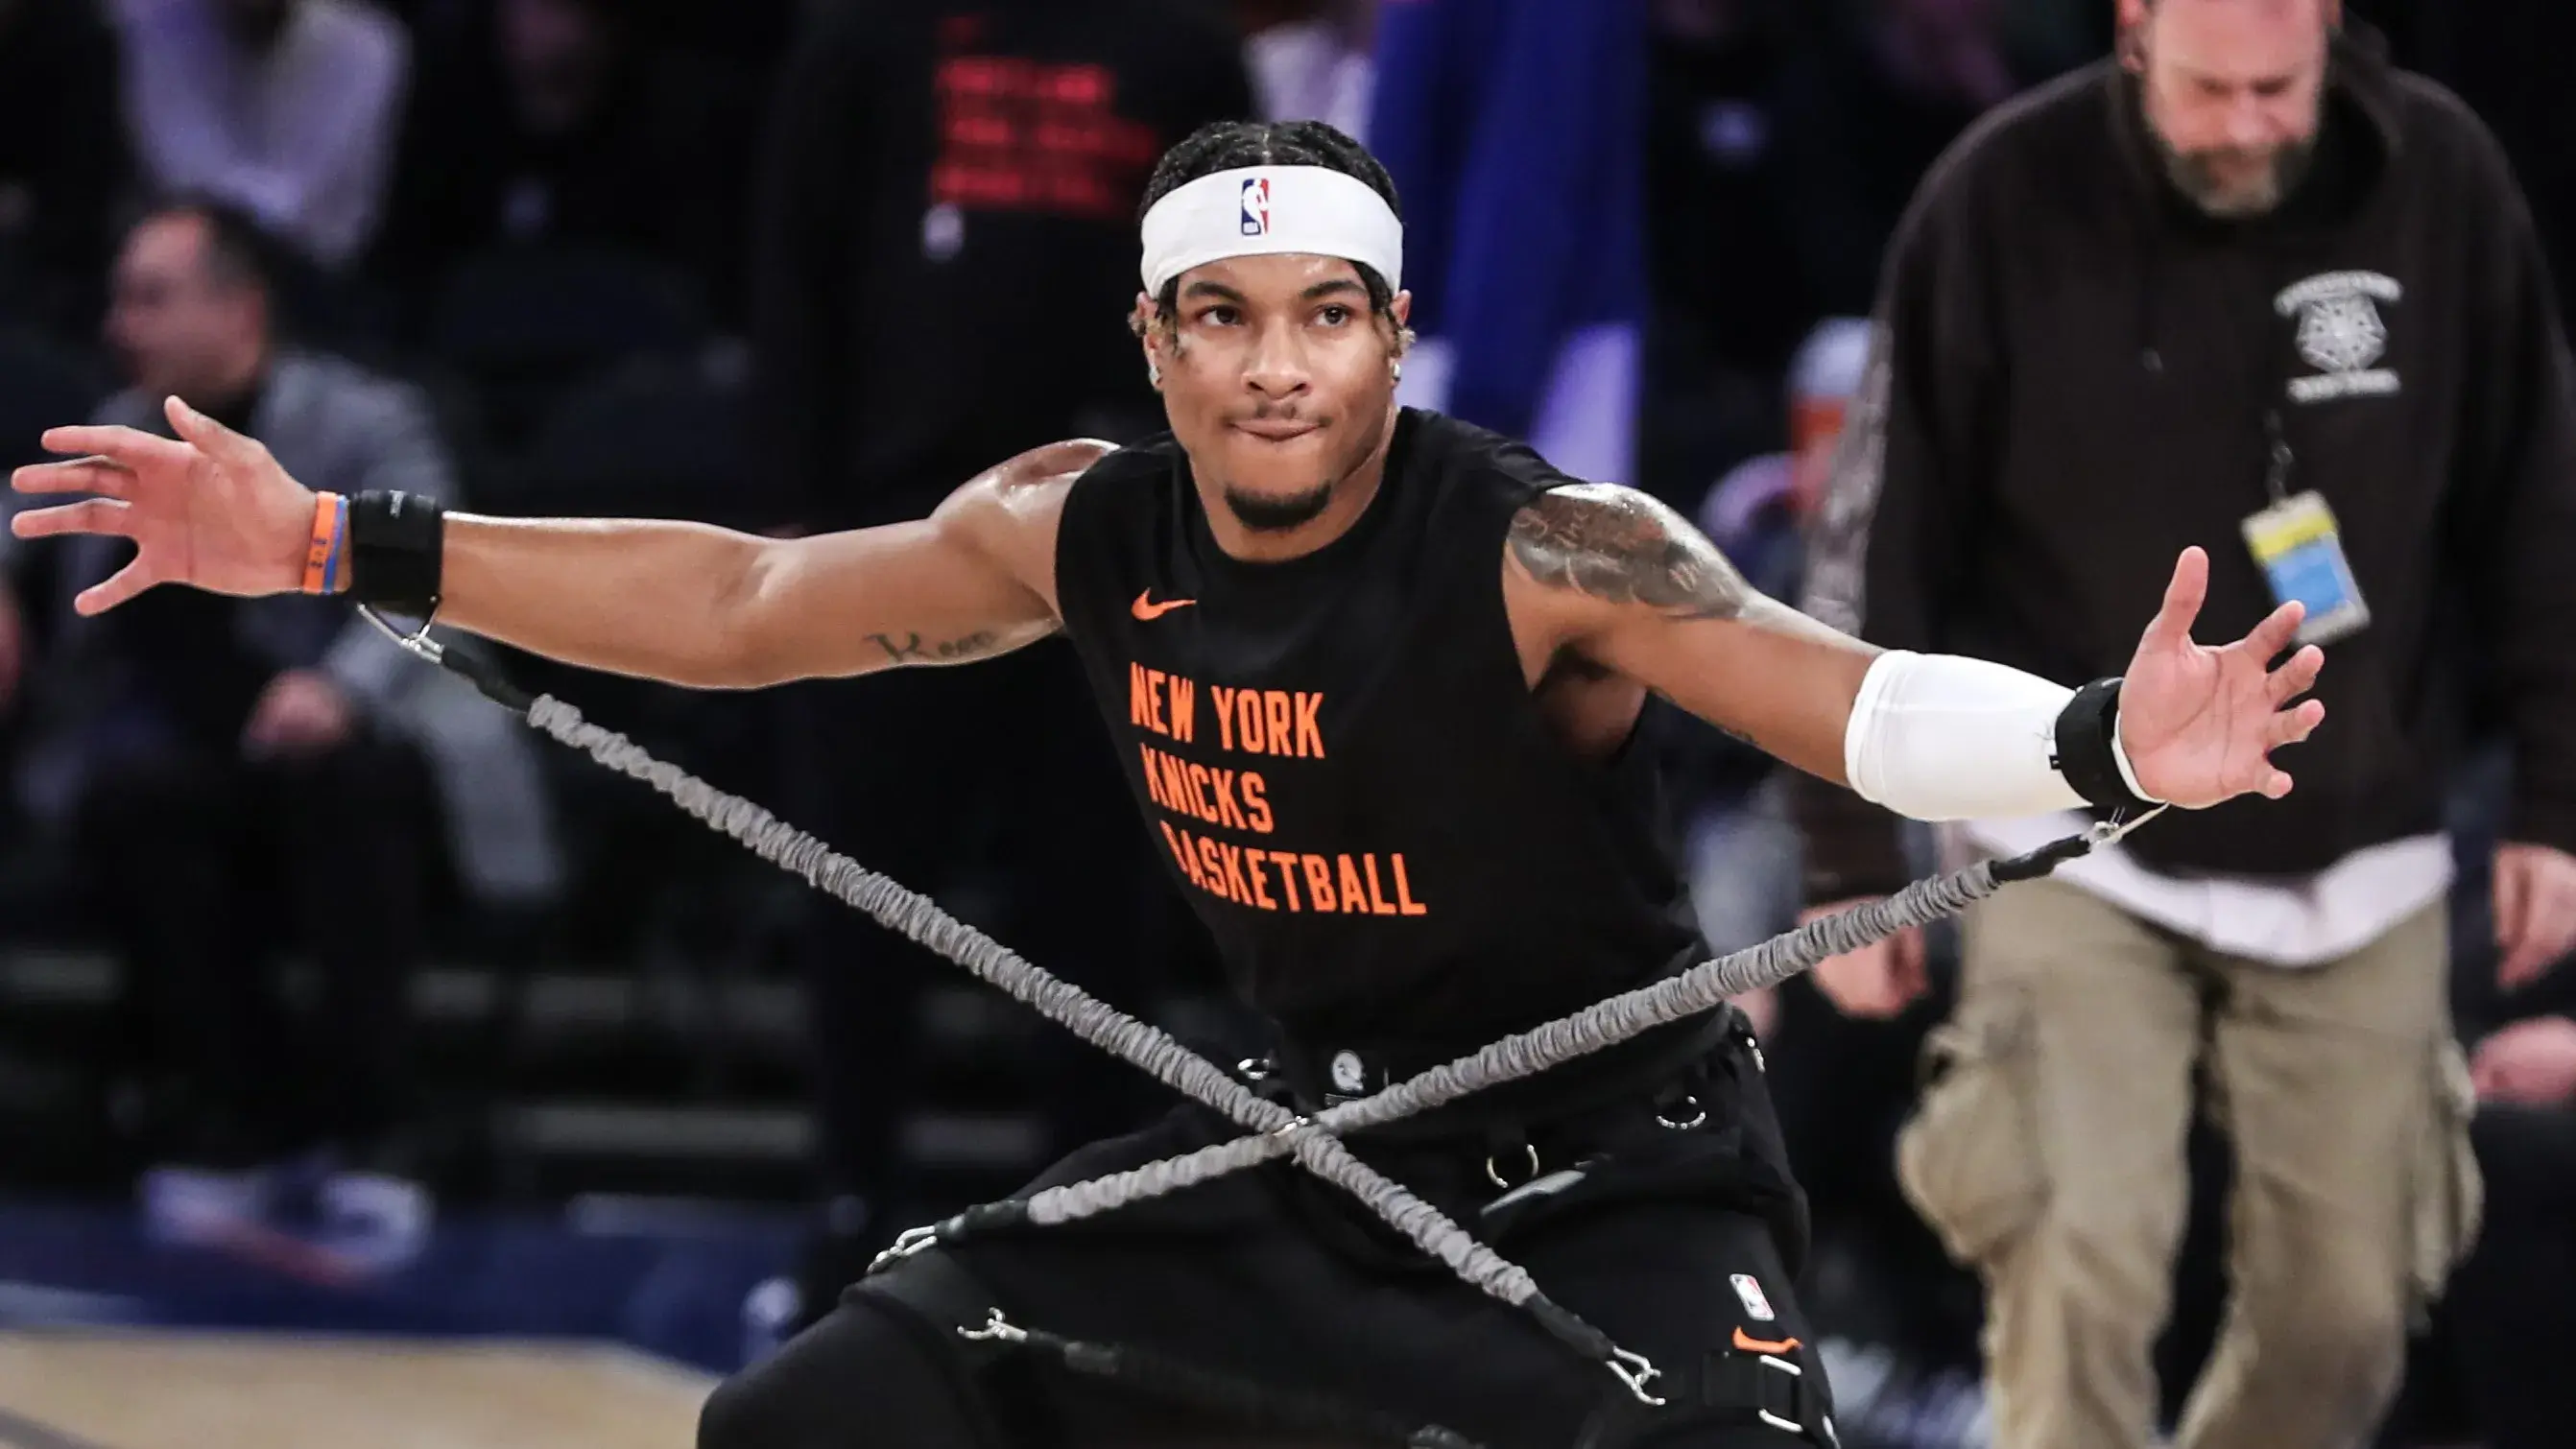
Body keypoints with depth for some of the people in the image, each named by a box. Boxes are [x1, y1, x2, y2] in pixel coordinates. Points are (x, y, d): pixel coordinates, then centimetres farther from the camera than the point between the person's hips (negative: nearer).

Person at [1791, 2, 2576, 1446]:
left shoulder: (2442, 183, -6)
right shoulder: (2006, 203, -11)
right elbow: (1882, 549, -4)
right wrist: (1854, 864, -2)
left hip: (2356, 874, 2)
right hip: (2083, 856, -2)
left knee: (2342, 1312, 4)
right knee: (2078, 1267, -16)